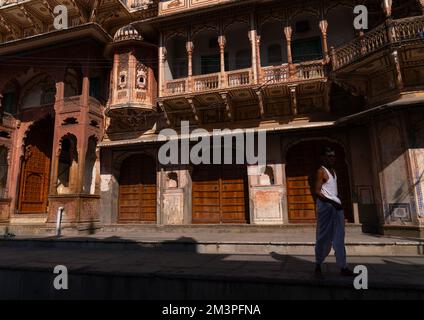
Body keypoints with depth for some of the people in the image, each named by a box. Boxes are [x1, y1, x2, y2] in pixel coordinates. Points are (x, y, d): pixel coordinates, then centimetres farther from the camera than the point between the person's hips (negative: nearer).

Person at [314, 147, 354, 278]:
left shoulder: (333, 171, 16)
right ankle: (318, 265, 11)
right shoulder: (321, 171, -9)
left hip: (336, 206, 8)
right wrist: (332, 202, -23)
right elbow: (317, 192, -16)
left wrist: (337, 201, 12)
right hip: (325, 206, -8)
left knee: (339, 238, 5)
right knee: (324, 237, -2)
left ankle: (343, 267, 8)